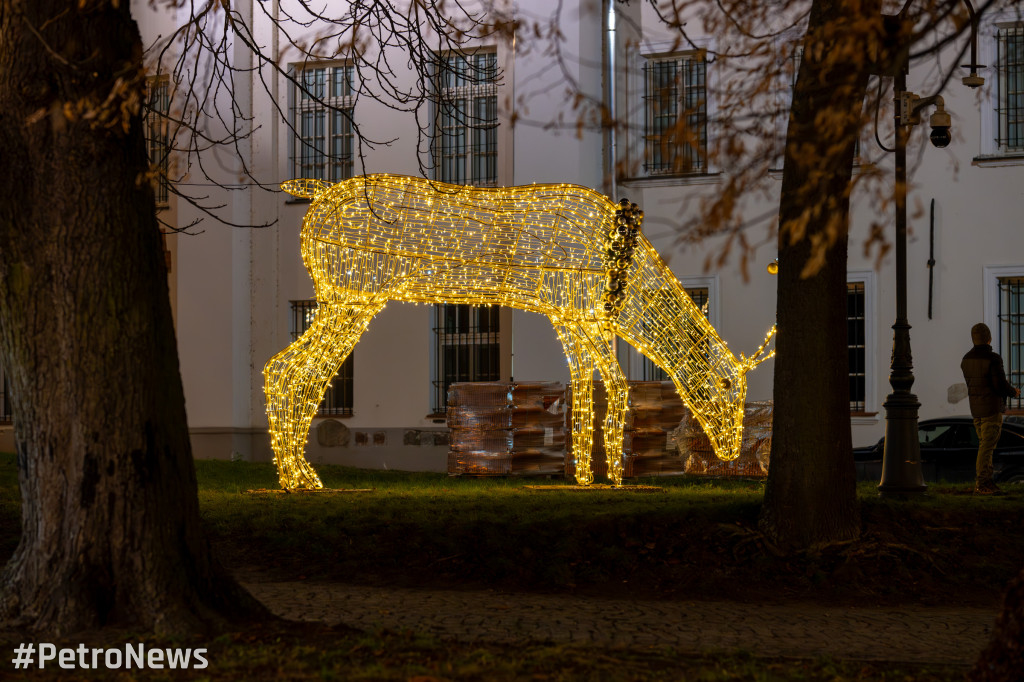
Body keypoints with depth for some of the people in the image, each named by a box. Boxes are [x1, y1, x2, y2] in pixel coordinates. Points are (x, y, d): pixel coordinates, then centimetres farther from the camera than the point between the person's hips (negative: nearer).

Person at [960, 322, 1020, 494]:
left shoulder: (966, 359, 5)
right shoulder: (993, 359, -17)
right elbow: (1000, 385, -18)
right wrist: (1014, 392, 4)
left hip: (975, 407, 7)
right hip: (992, 407, -7)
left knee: (985, 444, 16)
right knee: (987, 446, -4)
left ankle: (985, 480, 18)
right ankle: (981, 485, -4)